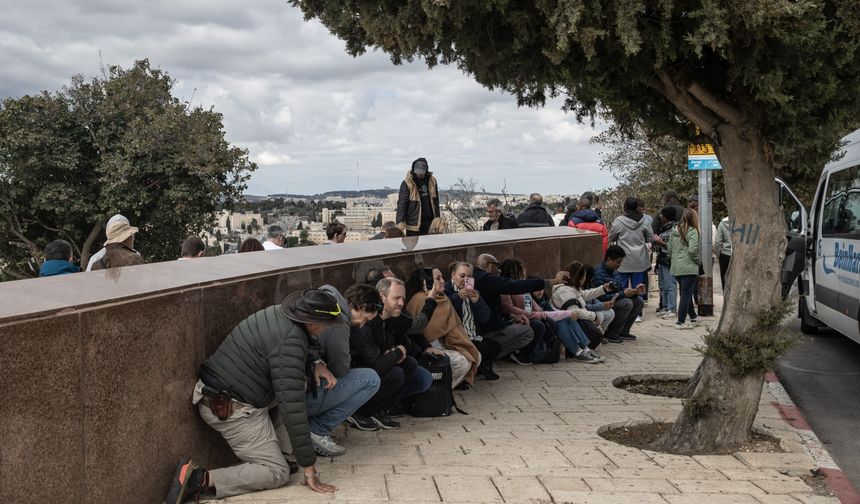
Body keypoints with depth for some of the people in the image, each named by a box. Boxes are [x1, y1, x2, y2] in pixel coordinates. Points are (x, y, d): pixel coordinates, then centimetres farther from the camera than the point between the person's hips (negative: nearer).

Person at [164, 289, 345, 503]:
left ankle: (272, 444, 14)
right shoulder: (290, 342, -26)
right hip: (231, 410, -9)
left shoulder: (278, 313, 0)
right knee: (277, 473, -4)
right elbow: (292, 407, -28)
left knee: (302, 380, 16)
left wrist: (317, 366, 5)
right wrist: (309, 469, -23)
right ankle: (201, 480, -15)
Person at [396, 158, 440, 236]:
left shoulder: (432, 181, 7)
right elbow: (402, 203, -13)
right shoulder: (407, 183, -10)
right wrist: (400, 221, -22)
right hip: (413, 222, -5)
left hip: (429, 221, 5)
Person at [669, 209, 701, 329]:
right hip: (688, 268, -7)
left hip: (676, 268, 7)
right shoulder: (692, 231, -11)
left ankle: (693, 317, 32)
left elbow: (670, 249, 11)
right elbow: (692, 250, -19)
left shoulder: (674, 231, 8)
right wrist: (698, 260, -4)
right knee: (686, 294, -2)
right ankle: (681, 322, -2)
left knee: (686, 293, 19)